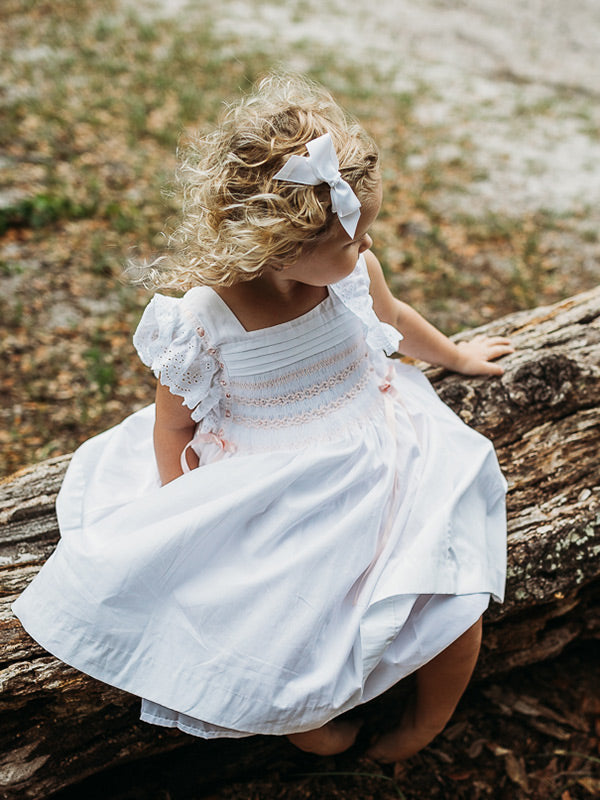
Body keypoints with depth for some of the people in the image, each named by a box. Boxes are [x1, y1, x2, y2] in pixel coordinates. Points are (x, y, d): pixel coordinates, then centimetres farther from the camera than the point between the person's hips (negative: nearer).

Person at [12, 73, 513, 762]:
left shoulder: (354, 270, -7)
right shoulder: (205, 316, -20)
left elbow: (392, 318, 18)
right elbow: (174, 426, -5)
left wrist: (455, 355, 35)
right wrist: (183, 519, -5)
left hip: (378, 459, 3)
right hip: (268, 493, -2)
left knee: (455, 601, -17)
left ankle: (425, 727, 18)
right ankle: (303, 718, 18)